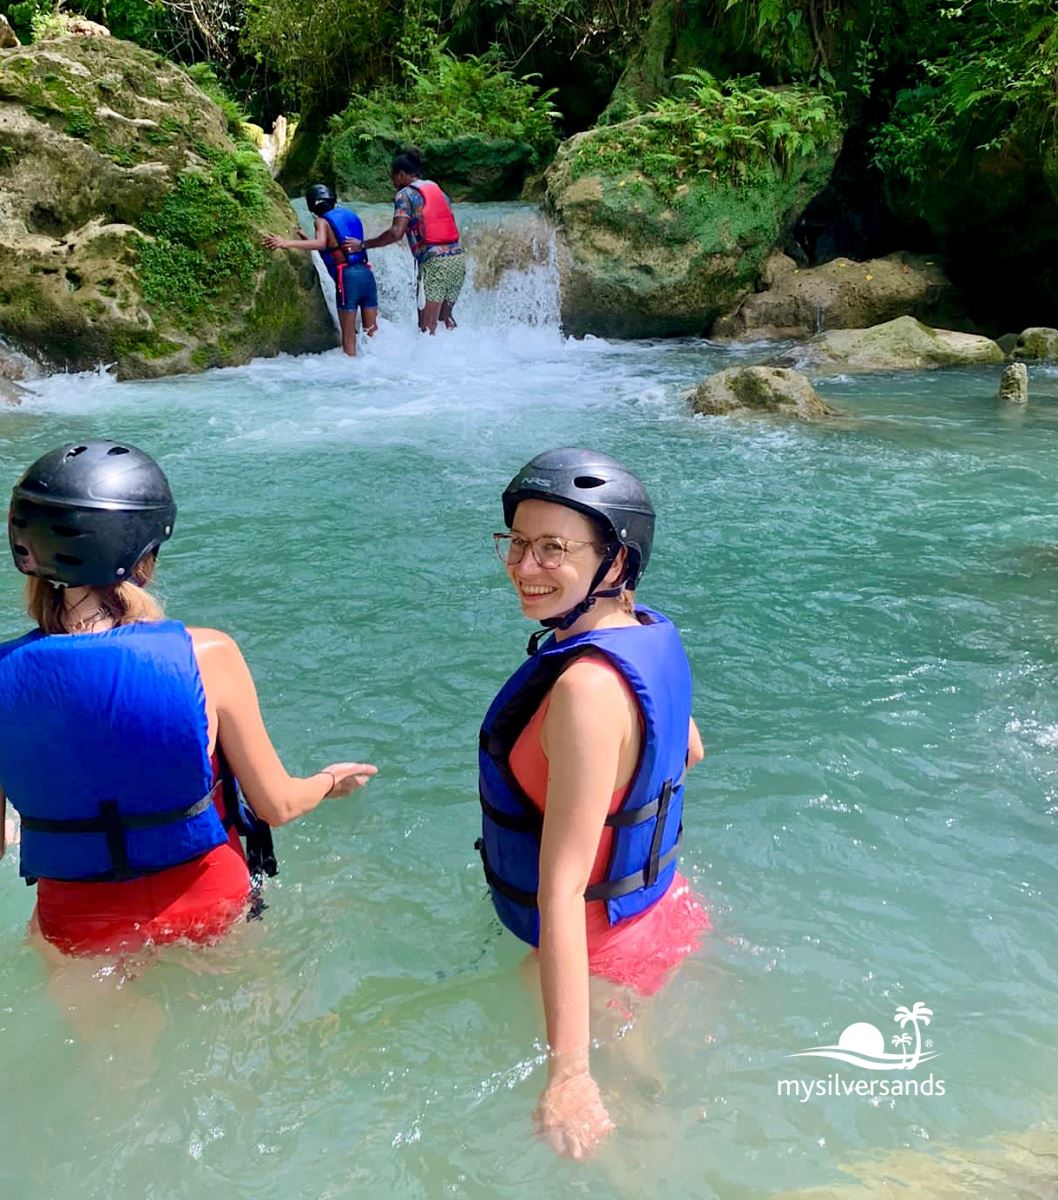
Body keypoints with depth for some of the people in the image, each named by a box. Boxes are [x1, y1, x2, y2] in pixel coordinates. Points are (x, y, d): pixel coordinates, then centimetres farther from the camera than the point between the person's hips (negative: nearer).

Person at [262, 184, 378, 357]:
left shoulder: (322, 221, 0)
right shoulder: (347, 214, 20)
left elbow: (321, 244, -21)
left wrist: (287, 243, -25)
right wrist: (306, 238, 30)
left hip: (347, 277, -6)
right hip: (366, 273, 6)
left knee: (348, 333, 1)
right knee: (372, 330, 10)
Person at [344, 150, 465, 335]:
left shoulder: (405, 194, -1)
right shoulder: (438, 190, 20)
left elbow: (396, 233, -12)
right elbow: (449, 227, 18)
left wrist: (363, 245, -5)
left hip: (434, 262, -7)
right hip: (458, 257, 7)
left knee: (427, 326, -5)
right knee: (445, 315, 19)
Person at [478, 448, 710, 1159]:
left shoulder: (588, 687, -37)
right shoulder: (651, 635, -8)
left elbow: (564, 889, -40)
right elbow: (688, 752, 12)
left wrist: (569, 1073, -38)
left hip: (603, 951, -9)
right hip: (667, 912, 9)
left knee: (630, 1138, 19)